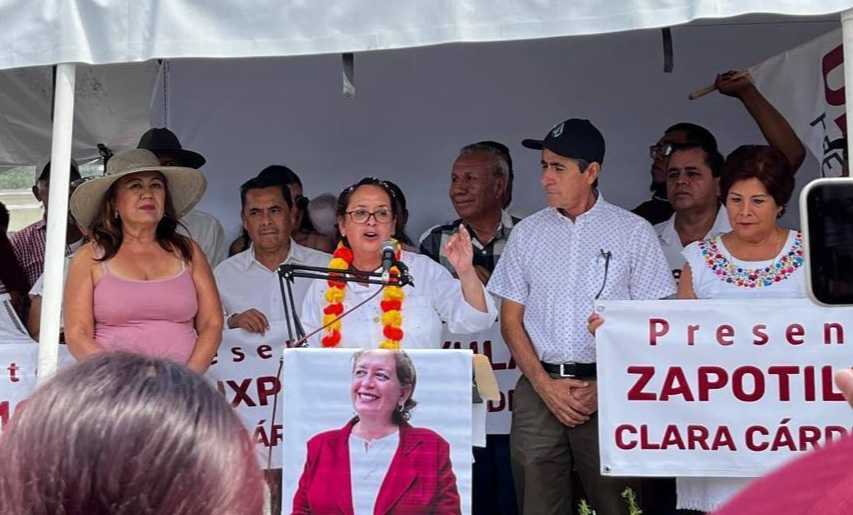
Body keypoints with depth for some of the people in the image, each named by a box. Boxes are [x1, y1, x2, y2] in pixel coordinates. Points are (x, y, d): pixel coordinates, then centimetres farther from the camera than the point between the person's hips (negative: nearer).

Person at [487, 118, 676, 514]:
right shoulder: (527, 233, 10)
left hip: (610, 390, -2)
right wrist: (545, 384, -3)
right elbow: (511, 320, 9)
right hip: (539, 388, 2)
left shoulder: (634, 232, 2)